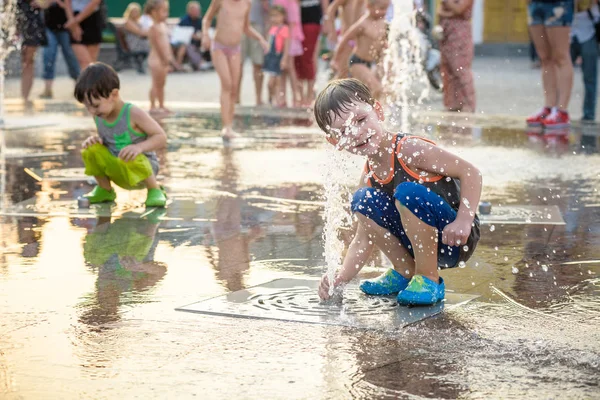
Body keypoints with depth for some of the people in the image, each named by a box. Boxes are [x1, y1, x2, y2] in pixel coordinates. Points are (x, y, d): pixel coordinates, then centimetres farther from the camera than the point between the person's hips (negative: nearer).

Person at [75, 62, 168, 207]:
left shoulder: (133, 114, -21)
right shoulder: (98, 116, -4)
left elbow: (161, 137, -19)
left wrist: (139, 147, -36)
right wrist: (95, 139, -11)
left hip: (143, 168, -5)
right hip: (119, 174, 5)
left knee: (132, 159, -38)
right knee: (91, 150, -17)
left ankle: (155, 190, -12)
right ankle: (104, 190, 5)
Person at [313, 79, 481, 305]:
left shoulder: (409, 149, -18)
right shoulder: (369, 179, 3)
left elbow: (470, 173, -19)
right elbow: (364, 239, 6)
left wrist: (463, 221, -30)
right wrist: (340, 280, -7)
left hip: (456, 242, -7)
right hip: (420, 242, 7)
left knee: (408, 193, -30)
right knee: (363, 201, -4)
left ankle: (429, 280, -14)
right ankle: (405, 272, 9)